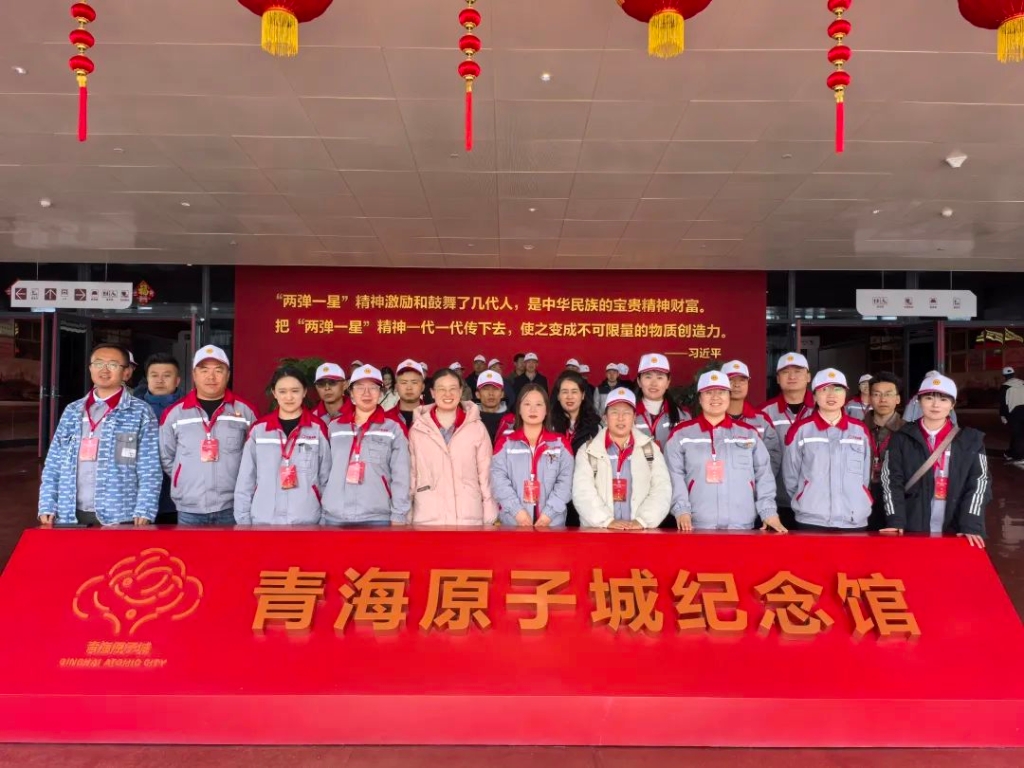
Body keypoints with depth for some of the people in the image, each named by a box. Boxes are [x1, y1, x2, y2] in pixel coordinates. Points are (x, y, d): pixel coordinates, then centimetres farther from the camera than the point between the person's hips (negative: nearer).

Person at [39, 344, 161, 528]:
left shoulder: (140, 412, 0)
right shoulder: (72, 411, 13)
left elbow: (150, 470, -5)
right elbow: (53, 465, 12)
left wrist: (144, 511, -14)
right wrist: (48, 506, 1)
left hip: (119, 517, -4)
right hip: (71, 515, 4)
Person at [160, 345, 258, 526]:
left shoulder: (245, 411, 2)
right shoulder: (175, 412, 3)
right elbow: (166, 457, 11)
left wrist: (242, 483, 1)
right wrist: (187, 480, 5)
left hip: (232, 508, 0)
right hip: (189, 509, 1)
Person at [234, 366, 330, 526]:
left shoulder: (318, 428, 1)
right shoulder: (258, 429, 4)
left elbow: (326, 479, 4)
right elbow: (245, 480, 6)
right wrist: (243, 521, 3)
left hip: (306, 521, -1)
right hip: (263, 521, 1)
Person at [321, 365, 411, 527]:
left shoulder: (394, 429, 2)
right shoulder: (334, 427, 11)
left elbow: (401, 478, -1)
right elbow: (326, 471, 14)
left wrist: (398, 517, -6)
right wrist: (323, 509, 11)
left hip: (377, 518, -2)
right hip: (335, 517, 3)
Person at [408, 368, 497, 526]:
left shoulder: (477, 428, 4)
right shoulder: (417, 429, 6)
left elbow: (486, 475, 5)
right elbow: (410, 477, 9)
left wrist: (489, 519, 2)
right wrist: (406, 518, 7)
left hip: (469, 518, 0)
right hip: (427, 519, 0)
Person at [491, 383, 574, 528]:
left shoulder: (560, 443, 9)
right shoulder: (505, 442, 8)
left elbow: (565, 481, 0)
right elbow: (498, 479, -2)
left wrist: (548, 513, -12)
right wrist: (517, 511, -14)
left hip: (552, 522, 1)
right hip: (513, 521, 0)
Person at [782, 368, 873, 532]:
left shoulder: (861, 430, 8)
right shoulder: (800, 430, -1)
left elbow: (865, 477, 13)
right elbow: (791, 477, 4)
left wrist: (857, 504, 10)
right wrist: (808, 503, 7)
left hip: (855, 522, 3)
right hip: (811, 522, -2)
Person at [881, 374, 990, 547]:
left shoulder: (970, 440, 5)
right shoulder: (902, 439, 3)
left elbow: (979, 482, -1)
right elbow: (891, 481, -1)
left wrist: (971, 526, -12)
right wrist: (895, 521, -12)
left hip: (955, 531, 0)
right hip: (912, 530, 0)